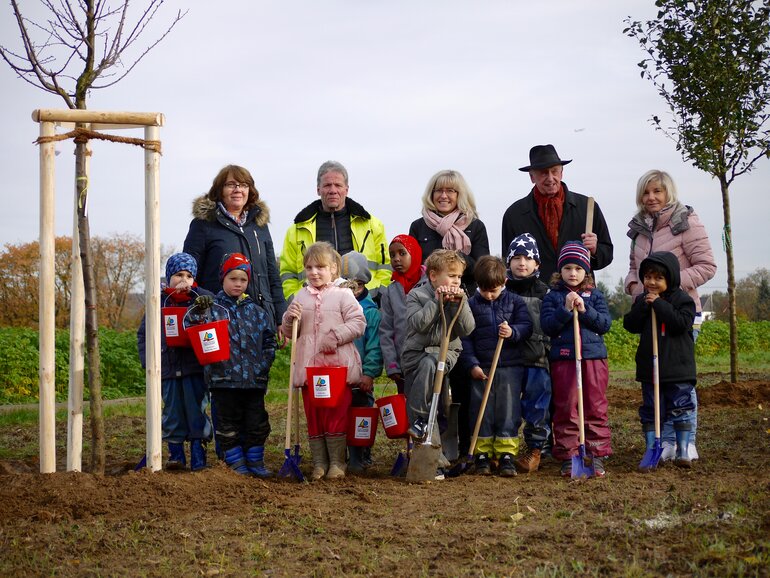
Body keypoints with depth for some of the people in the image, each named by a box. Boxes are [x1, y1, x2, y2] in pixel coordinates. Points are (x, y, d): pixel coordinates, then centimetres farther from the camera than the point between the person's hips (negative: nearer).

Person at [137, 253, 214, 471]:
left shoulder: (204, 299, -1)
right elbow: (143, 334, 14)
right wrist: (147, 360, 4)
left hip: (195, 369, -2)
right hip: (168, 369, 2)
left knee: (196, 412, 1)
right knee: (172, 413, 8)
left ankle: (198, 458, 8)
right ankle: (176, 454, 19)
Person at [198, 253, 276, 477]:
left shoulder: (257, 311, 9)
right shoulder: (212, 308, -1)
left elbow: (269, 340, 13)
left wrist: (263, 365, 2)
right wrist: (199, 315, -24)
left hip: (254, 380, 3)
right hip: (223, 380, -3)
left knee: (257, 423, 9)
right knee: (228, 424, 5)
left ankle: (255, 461, 21)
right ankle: (236, 462, 16)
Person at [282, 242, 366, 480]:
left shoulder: (343, 295, -1)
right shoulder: (301, 297, 11)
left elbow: (358, 323, -8)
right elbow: (289, 332, 15)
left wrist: (336, 336, -18)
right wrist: (290, 318, -6)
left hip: (338, 366, -4)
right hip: (309, 367, 4)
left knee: (336, 414, 0)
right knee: (313, 416, 7)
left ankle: (337, 462, 11)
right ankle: (319, 463, 16)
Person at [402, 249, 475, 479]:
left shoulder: (459, 298, 10)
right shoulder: (416, 296, 1)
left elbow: (467, 329, -2)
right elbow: (418, 323, -16)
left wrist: (459, 304, -13)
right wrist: (437, 301, -19)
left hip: (446, 351, 0)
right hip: (416, 353, 0)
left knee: (428, 363, -36)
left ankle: (420, 421, -25)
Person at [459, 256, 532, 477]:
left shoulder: (515, 301, 6)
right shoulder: (471, 305, 5)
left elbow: (526, 326, 1)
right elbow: (465, 337, 4)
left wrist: (513, 332, -20)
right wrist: (472, 364, -6)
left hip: (511, 367, 0)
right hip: (481, 368, 1)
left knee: (509, 410, 0)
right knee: (482, 411, 3)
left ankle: (506, 453, 5)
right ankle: (482, 454, 10)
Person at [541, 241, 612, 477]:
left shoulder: (595, 295, 9)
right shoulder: (553, 297, 5)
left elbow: (605, 324, 0)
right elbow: (547, 326, -6)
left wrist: (585, 310, -13)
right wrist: (566, 309, -17)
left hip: (594, 357, 1)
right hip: (563, 358, -1)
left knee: (596, 408, 3)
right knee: (565, 410, 2)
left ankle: (598, 454, 9)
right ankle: (567, 457, 8)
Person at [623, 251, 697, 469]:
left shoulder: (682, 299, -5)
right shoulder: (642, 300, 8)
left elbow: (681, 323, -20)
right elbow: (630, 325, 0)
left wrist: (659, 304, -20)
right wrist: (643, 305, -13)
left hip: (678, 368, -3)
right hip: (649, 368, 4)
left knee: (680, 410, 3)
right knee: (650, 411, 7)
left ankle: (682, 451, 11)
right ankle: (650, 451, 14)